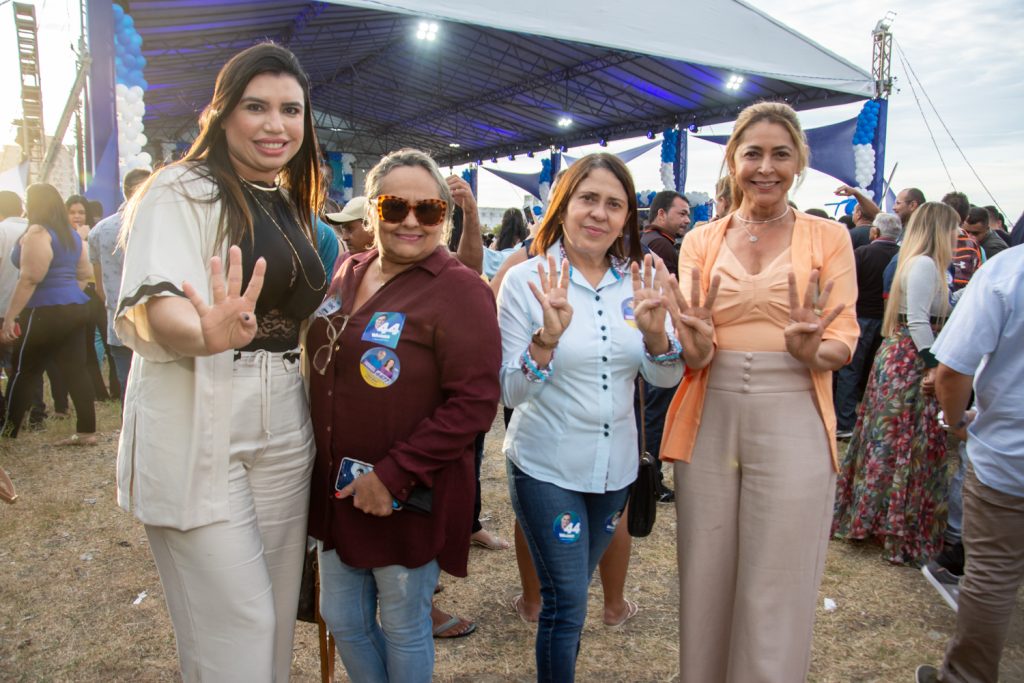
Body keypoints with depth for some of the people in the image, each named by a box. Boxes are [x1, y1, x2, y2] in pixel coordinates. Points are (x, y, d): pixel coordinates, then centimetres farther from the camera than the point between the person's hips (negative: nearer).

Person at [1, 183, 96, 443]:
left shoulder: (37, 232, -12)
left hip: (46, 312, -8)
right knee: (75, 372, 6)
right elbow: (85, 271, 20)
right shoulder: (71, 233, 13)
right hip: (74, 307, 8)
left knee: (22, 373, 3)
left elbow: (30, 278, -19)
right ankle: (87, 431, 6)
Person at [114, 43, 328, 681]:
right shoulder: (183, 191, -6)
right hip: (199, 435, -6)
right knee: (235, 629, -2)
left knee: (277, 616, 14)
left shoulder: (293, 208, 15)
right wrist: (207, 335, -42)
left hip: (284, 433, 7)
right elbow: (157, 306, -23)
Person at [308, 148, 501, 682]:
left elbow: (473, 402, -21)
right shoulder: (347, 274, 6)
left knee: (402, 628, 14)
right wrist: (327, 470, 9)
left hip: (409, 497, -6)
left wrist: (393, 476, -21)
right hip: (337, 490, 6)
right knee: (342, 619, 21)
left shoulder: (460, 291, -16)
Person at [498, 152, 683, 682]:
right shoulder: (527, 280, -12)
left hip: (614, 467, 4)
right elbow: (510, 392, -15)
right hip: (546, 469, -4)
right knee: (566, 603, 3)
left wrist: (655, 331, -22)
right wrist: (548, 336, -32)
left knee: (571, 595, 22)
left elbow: (666, 378, -2)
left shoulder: (638, 281, -1)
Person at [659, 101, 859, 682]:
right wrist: (696, 345, -16)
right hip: (709, 422, 2)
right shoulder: (702, 241, 10)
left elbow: (844, 342, 1)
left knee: (775, 596, 3)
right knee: (706, 585, 10)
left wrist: (811, 351, -21)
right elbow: (691, 355, 8)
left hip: (792, 422, -1)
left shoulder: (829, 238, 6)